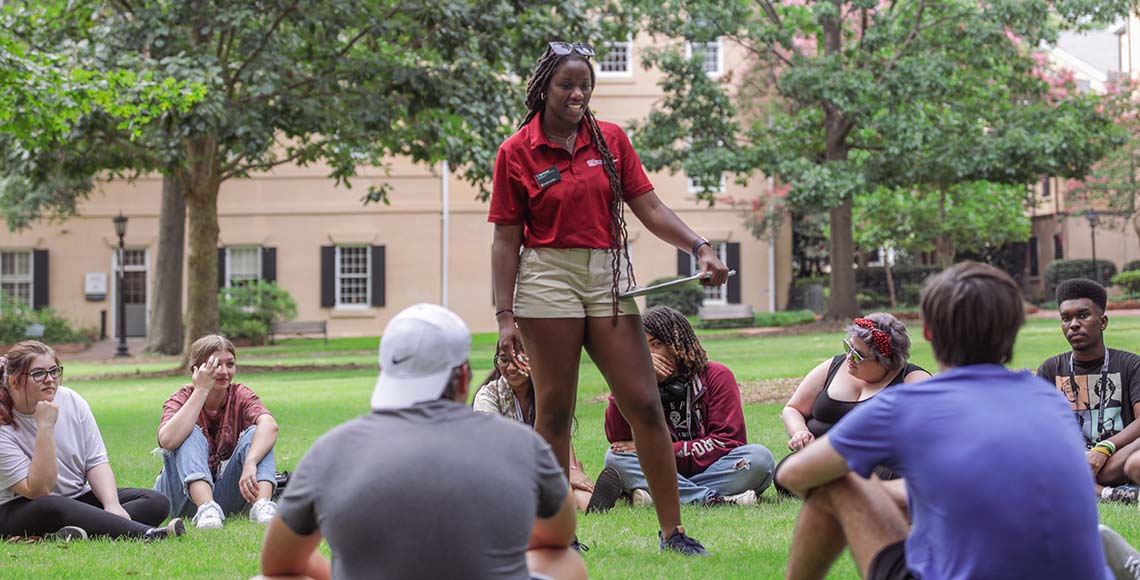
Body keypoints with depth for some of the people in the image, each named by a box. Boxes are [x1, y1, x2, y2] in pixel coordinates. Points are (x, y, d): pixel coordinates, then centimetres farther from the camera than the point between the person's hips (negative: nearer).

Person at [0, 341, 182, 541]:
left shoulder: (71, 401, -1)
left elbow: (96, 462, -1)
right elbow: (38, 491, -22)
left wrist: (112, 505, -20)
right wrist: (45, 428, -27)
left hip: (79, 498, 5)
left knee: (156, 502, -14)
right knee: (50, 508, -41)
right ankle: (146, 533, -44)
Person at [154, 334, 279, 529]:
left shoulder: (240, 395, -4)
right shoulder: (181, 399, -8)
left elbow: (269, 425, -27)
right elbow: (168, 440, -32)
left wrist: (250, 464, -45)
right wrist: (201, 390, -27)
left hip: (228, 495, 1)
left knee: (256, 433, -19)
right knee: (190, 434, -24)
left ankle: (262, 505, -43)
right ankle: (206, 508, -45)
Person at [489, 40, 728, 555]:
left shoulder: (611, 140, 9)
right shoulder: (516, 153, 1)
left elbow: (650, 209, 7)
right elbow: (506, 240, 0)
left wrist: (699, 247, -8)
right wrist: (505, 315, -5)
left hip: (610, 279, 3)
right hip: (548, 277, -3)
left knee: (644, 404, -2)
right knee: (554, 411, 1)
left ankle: (672, 530, 3)